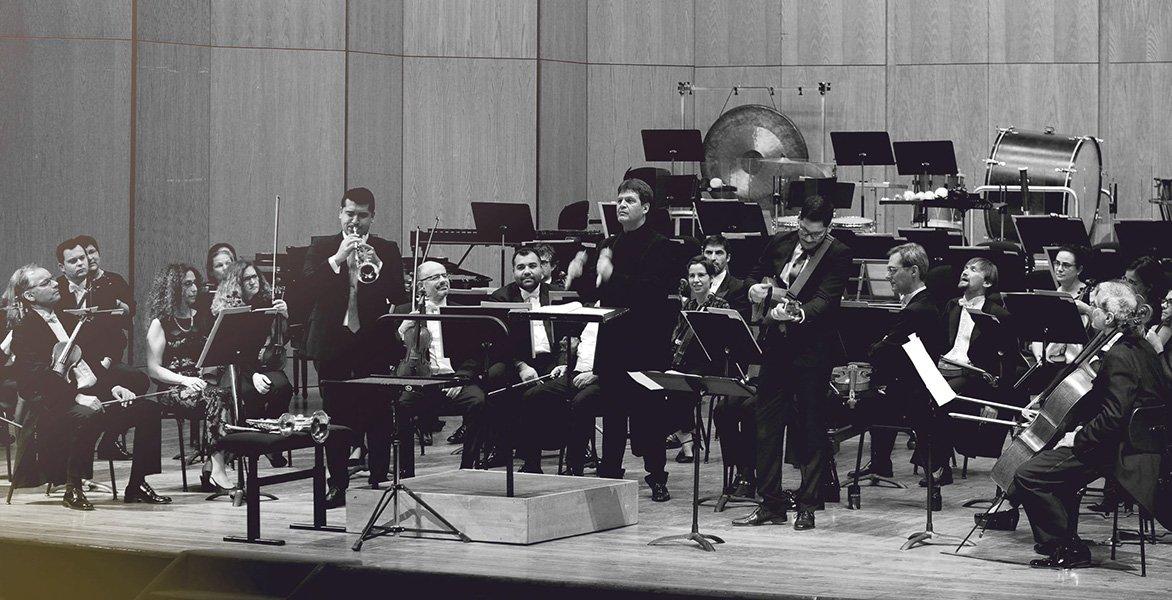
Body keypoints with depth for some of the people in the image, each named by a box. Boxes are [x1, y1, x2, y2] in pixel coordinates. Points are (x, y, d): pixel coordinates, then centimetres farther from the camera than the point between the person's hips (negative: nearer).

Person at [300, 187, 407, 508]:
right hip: (332, 343, 1)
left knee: (378, 418, -2)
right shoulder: (322, 247, 7)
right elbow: (307, 286, -8)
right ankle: (337, 484, 10)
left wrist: (375, 265, -19)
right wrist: (338, 258, -18)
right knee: (336, 415, 3)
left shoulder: (386, 250, 6)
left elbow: (399, 296, -4)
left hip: (374, 341, 0)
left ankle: (379, 481, 5)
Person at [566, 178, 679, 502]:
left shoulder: (660, 246, -5)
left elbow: (652, 290, -19)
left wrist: (612, 276, -26)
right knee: (612, 410, 8)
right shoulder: (608, 245, 15)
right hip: (612, 339, 6)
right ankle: (610, 472, 14)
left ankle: (657, 478, 5)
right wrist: (577, 276, -5)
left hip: (647, 342, -6)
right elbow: (593, 295, 15)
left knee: (648, 410, -1)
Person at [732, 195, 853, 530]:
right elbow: (755, 276, 20)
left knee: (812, 427, 1)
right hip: (776, 347, 5)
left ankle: (807, 506, 8)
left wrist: (798, 314, -38)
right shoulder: (779, 244, 7)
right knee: (767, 423, 6)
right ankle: (771, 504, 13)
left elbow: (825, 299, -19)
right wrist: (755, 290, -4)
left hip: (812, 351, -5)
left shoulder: (838, 255, -8)